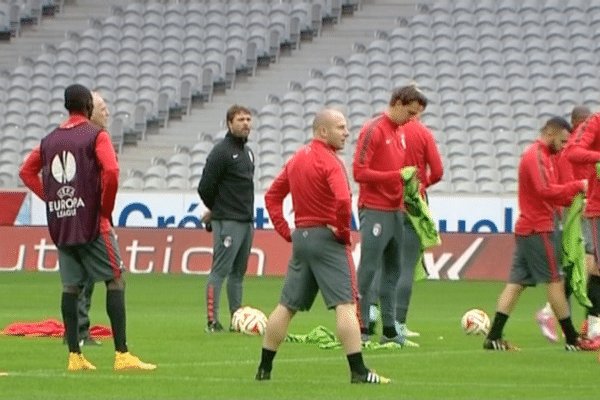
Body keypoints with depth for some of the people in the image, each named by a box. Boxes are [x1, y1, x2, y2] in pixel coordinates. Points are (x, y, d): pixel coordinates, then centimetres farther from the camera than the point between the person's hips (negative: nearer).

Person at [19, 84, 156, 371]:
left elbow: (27, 171, 18)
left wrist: (52, 198, 14)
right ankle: (122, 355, -10)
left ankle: (74, 355, 6)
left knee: (70, 286, 9)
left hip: (60, 225, 6)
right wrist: (107, 208, -7)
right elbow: (111, 170, -19)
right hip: (91, 222, -6)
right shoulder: (96, 135, -6)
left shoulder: (50, 140, 12)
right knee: (115, 281, -3)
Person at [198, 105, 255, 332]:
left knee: (238, 271, 11)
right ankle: (212, 320, -9)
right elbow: (205, 187, -11)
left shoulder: (247, 152, 17)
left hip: (246, 220, 8)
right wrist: (216, 209, 5)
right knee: (220, 270, -9)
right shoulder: (221, 151, -9)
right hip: (227, 222, -8)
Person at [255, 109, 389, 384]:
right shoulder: (329, 161, -13)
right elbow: (343, 200, -28)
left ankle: (264, 368, 16)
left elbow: (272, 196, 19)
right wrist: (344, 231, -14)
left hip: (300, 237, 8)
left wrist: (285, 230, 14)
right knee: (346, 304, -8)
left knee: (287, 306, 13)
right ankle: (358, 372, -13)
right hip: (327, 238, -8)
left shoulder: (297, 159, 13)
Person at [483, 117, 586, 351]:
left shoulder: (544, 156, 19)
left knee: (516, 283, 5)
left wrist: (572, 200, 6)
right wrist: (577, 186, -18)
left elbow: (551, 192, 21)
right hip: (539, 229, -10)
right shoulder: (536, 156, -12)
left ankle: (493, 338, 1)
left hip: (526, 229, 10)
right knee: (555, 281, -5)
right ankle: (572, 339, -1)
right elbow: (545, 191, -22)